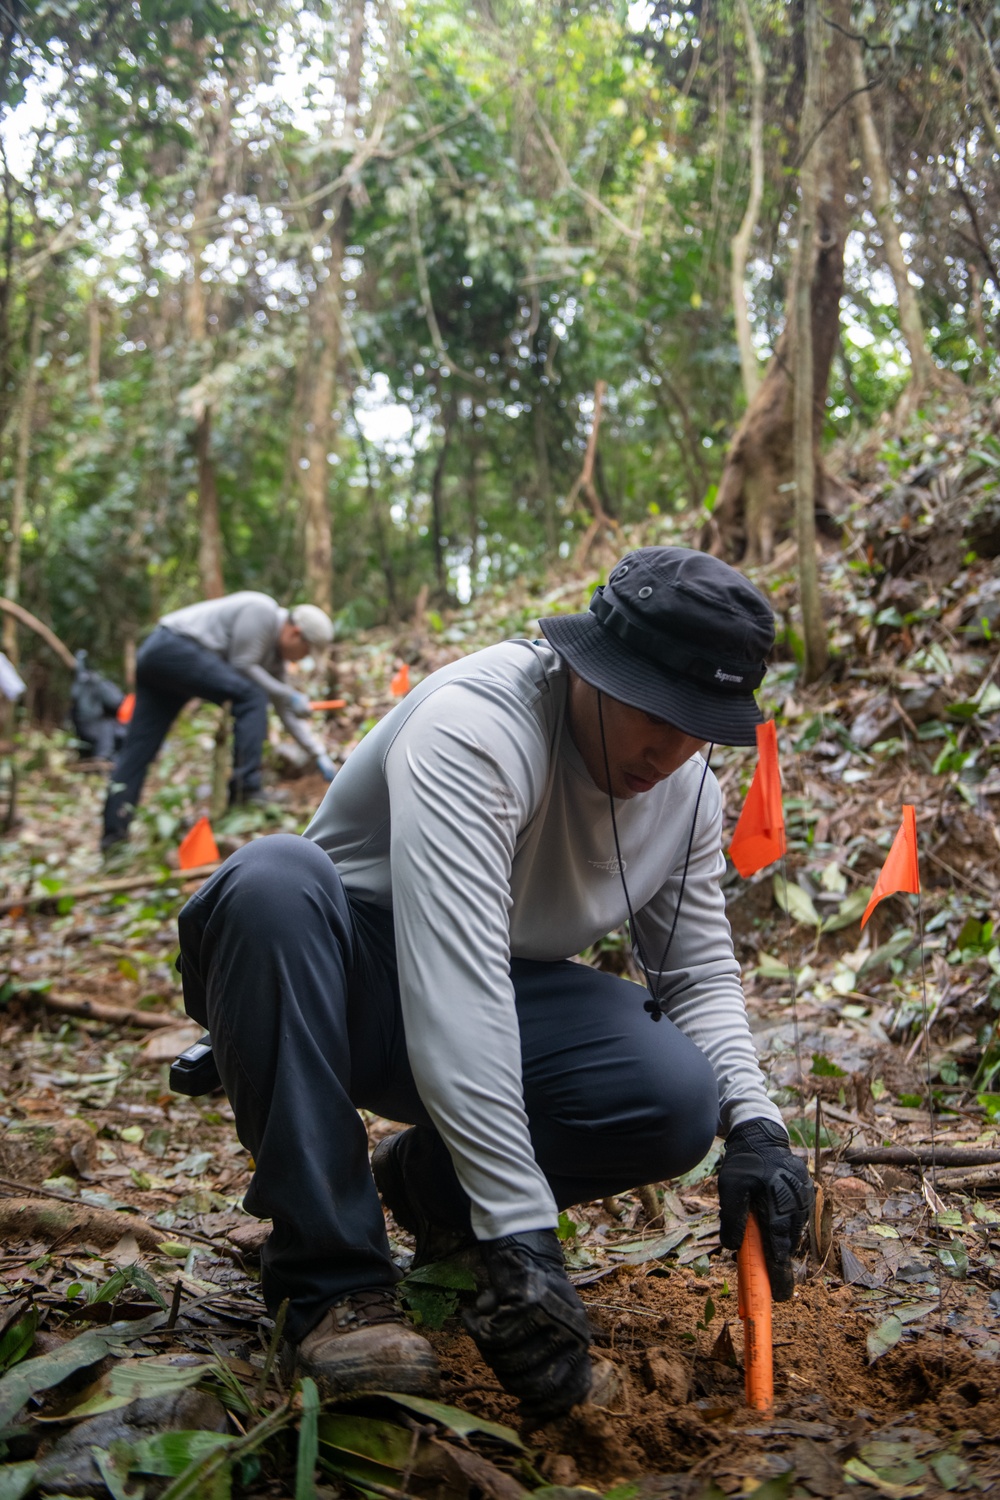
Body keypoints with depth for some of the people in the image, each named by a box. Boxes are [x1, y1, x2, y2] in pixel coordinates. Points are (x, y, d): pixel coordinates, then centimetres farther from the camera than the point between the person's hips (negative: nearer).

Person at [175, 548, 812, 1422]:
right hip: (343, 984, -5)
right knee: (276, 877, -39)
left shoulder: (690, 790, -5)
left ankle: (426, 1180, 6)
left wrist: (754, 1123, -17)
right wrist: (522, 1238, -44)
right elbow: (454, 991, -40)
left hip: (506, 997, 5)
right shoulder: (473, 726, -30)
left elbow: (701, 975, 2)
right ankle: (333, 1284, -28)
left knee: (678, 1096, -24)